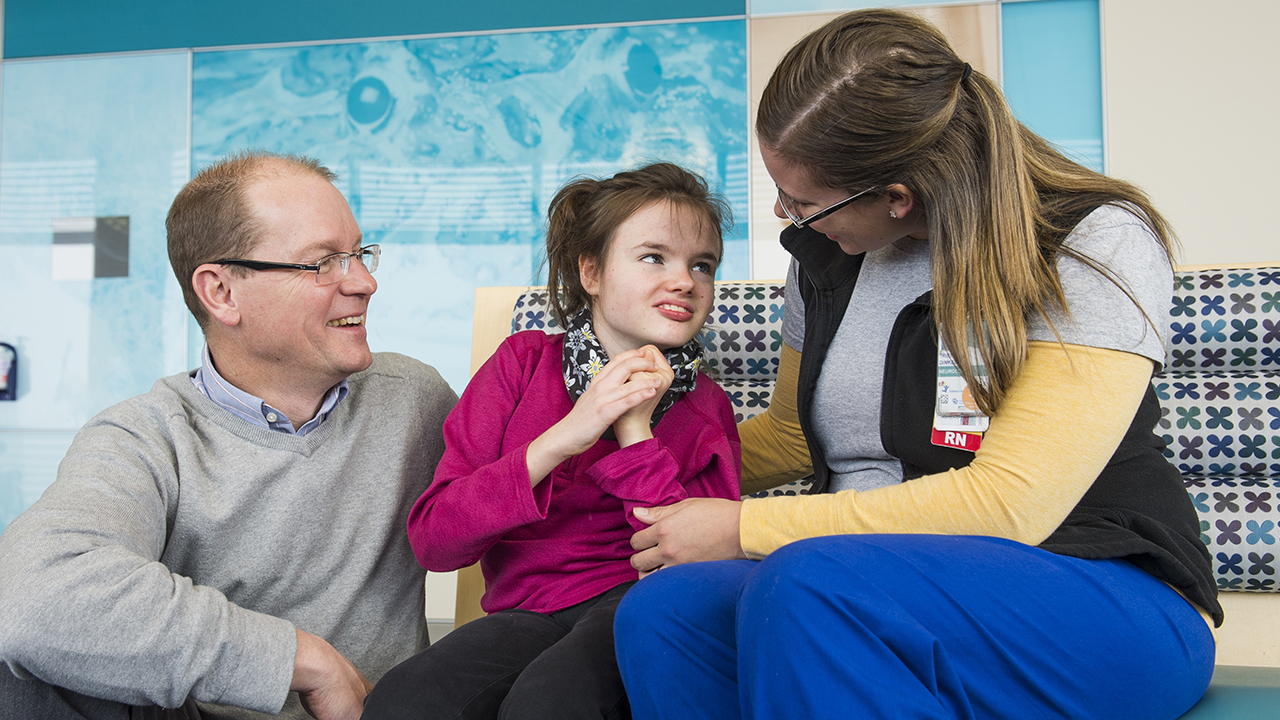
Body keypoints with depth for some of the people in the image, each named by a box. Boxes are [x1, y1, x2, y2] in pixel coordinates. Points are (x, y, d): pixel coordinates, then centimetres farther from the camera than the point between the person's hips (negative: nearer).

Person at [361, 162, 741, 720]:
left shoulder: (705, 410, 6)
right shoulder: (523, 363, 5)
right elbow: (432, 539, -5)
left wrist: (636, 431, -12)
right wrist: (560, 440, -16)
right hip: (527, 614, 2)